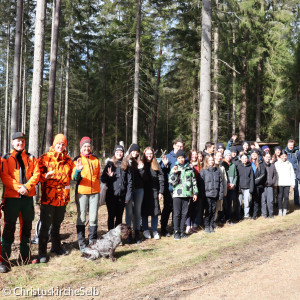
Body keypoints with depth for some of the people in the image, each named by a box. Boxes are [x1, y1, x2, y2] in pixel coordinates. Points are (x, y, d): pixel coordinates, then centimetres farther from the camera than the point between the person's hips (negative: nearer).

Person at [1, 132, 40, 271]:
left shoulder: (31, 158, 12)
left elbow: (36, 174, 2)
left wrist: (27, 187, -14)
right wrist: (18, 187, -18)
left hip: (28, 196, 3)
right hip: (12, 197, -3)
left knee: (27, 225, 11)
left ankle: (24, 255, 24)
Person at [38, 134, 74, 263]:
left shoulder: (68, 160, 13)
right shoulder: (45, 158, 0)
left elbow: (72, 175, 14)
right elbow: (38, 174, -4)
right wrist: (45, 176, -24)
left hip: (62, 197, 4)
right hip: (48, 198, -4)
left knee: (57, 224, 18)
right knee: (45, 225, -3)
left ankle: (56, 247, 32)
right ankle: (42, 252, 5)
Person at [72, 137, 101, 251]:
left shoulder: (95, 159, 11)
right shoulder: (78, 159, 0)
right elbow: (74, 178, -8)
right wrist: (78, 170, -28)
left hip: (95, 191, 3)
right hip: (81, 192, -3)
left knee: (93, 218, 7)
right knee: (81, 218, 0)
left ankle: (93, 241, 17)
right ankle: (81, 243, 8)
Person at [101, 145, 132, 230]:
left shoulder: (126, 165, 7)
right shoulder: (110, 164, 2)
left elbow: (129, 181, 4)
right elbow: (103, 179, 1)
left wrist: (128, 195, -3)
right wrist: (109, 176, -20)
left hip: (122, 195, 2)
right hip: (111, 195, -2)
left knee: (119, 216, 11)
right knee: (111, 216, 4)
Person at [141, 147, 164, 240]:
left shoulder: (156, 165, 6)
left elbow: (161, 179, 3)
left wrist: (161, 192, -2)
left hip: (154, 191, 1)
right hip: (144, 191, -1)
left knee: (155, 211, 3)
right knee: (144, 211, 6)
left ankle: (154, 230, 14)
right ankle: (145, 230, 18)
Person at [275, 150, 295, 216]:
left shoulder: (289, 164, 10)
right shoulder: (276, 164, 4)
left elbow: (292, 174, 12)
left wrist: (293, 183, 6)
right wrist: (275, 183, -4)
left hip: (287, 183, 1)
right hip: (280, 183, -1)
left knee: (286, 197, 0)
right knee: (280, 197, -2)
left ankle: (285, 210, 9)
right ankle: (280, 210, 6)